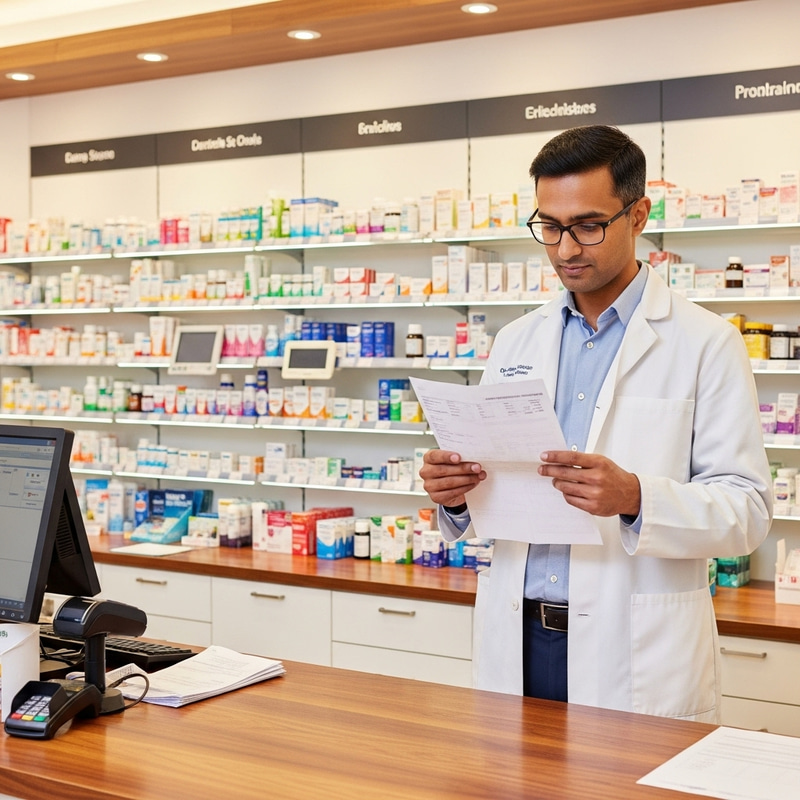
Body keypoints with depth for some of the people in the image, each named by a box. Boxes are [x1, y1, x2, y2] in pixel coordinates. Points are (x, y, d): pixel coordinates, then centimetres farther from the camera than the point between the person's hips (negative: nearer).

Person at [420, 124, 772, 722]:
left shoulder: (706, 345, -4)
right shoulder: (516, 342, 12)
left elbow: (748, 512, -9)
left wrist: (636, 498, -26)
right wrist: (456, 496, -7)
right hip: (516, 645, 4)